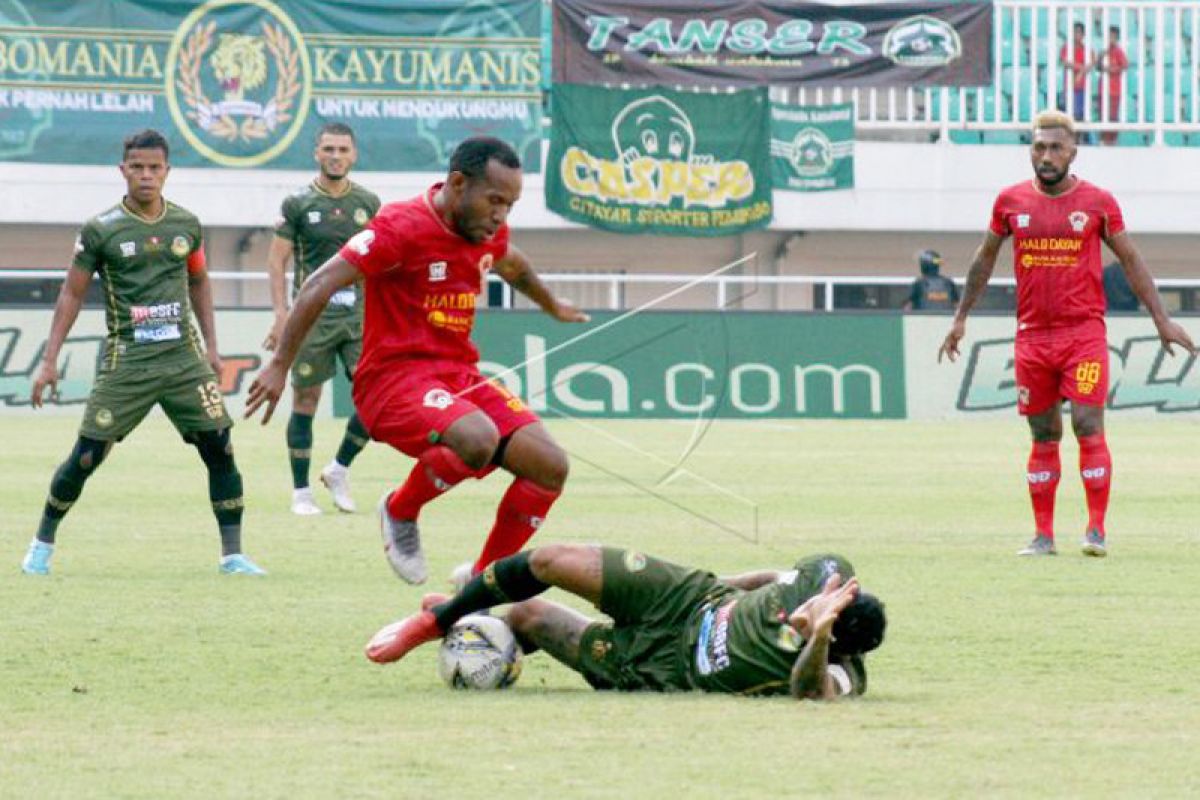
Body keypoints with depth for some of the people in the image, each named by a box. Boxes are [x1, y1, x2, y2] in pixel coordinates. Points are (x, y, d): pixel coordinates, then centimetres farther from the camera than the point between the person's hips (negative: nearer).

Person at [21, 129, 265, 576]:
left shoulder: (186, 225, 7)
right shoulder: (101, 230, -3)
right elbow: (73, 293, 2)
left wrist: (211, 346, 16)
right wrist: (50, 361, -1)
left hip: (185, 357, 3)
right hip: (126, 361, -3)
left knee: (220, 449, -6)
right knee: (86, 458, -2)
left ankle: (232, 555, 3)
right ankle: (43, 544, 18)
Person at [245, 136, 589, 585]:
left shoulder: (489, 233, 10)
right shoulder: (403, 227, -14)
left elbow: (513, 266, 36)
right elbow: (320, 286, -16)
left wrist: (553, 307, 55)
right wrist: (279, 366, -20)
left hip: (460, 376, 8)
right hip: (394, 376, -8)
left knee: (551, 466, -9)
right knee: (479, 439, -36)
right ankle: (400, 511, -7)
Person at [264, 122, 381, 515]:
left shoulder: (368, 203, 8)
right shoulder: (298, 203, -1)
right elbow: (277, 260, -1)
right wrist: (282, 316, -10)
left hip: (358, 312, 3)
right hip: (313, 313, -3)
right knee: (305, 401, 1)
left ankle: (339, 469, 14)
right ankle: (301, 492, 10)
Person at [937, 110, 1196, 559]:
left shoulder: (1098, 202, 1)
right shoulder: (1010, 201, 6)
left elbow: (1130, 261, 8)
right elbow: (985, 259, 18)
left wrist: (1161, 319, 6)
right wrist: (961, 317, 18)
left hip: (1085, 332, -2)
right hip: (1032, 334, 2)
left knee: (1088, 426, -11)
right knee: (1044, 436, 6)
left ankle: (1097, 530, -7)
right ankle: (1043, 535, 10)